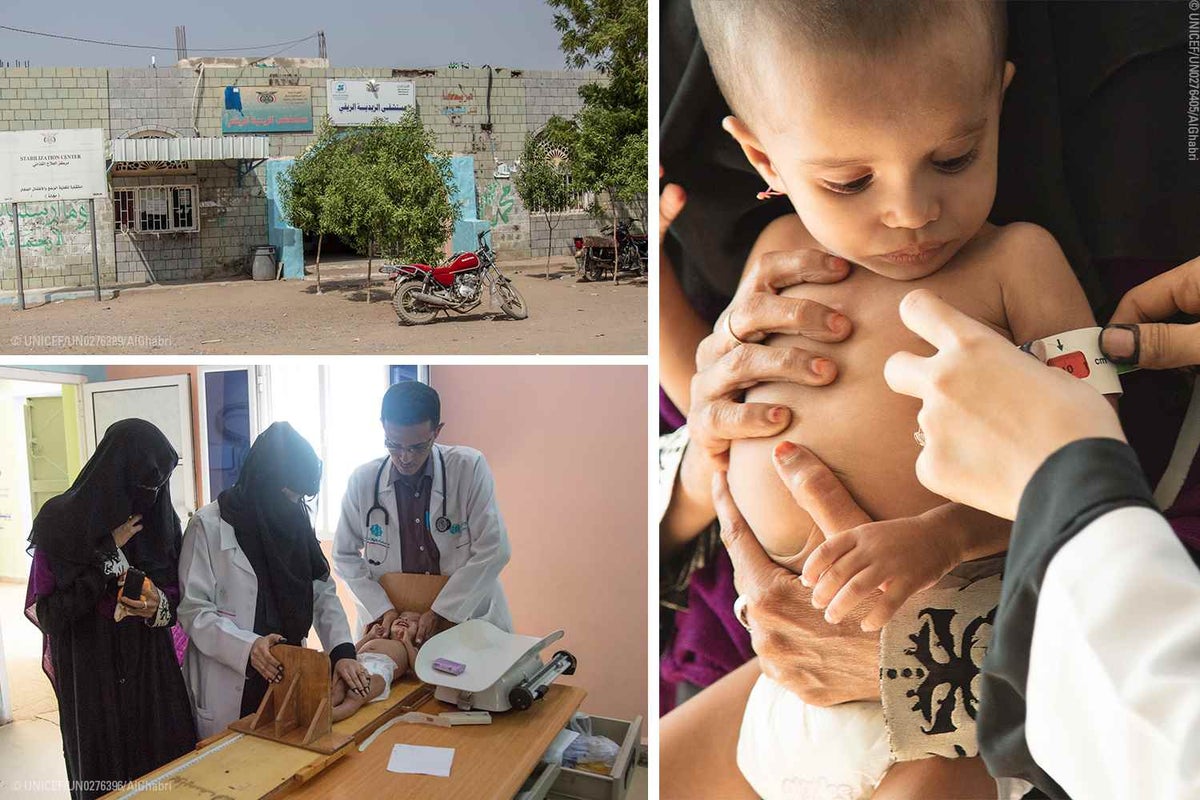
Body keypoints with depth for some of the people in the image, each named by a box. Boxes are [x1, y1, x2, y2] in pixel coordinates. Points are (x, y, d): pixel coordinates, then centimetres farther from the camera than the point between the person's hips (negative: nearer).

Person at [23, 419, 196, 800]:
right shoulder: (62, 522, -10)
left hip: (154, 673, 3)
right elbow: (48, 614, -14)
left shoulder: (160, 520, 1)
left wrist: (162, 606, -13)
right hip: (91, 680, -3)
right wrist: (108, 555, -20)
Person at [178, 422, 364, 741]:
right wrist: (247, 647, -25)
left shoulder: (296, 521, 8)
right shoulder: (209, 525, -9)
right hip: (230, 687, -4)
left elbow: (323, 591, 7)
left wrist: (342, 649, -7)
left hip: (285, 674, 5)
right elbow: (192, 609, -11)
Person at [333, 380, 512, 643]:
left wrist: (442, 612, -11)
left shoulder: (469, 468, -7)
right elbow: (345, 557, 9)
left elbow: (493, 551, -8)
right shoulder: (362, 481, 0)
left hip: (468, 618, -1)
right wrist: (382, 609, -4)